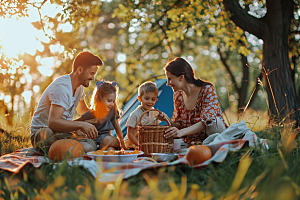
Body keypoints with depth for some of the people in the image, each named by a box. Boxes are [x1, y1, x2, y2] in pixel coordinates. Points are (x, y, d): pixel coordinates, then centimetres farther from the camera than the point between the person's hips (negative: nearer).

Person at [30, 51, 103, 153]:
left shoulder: (79, 86, 10)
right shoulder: (61, 87, -22)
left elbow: (83, 110, 31)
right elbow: (53, 122, -33)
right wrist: (80, 125, -40)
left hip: (64, 132, 8)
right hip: (43, 132, -8)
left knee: (91, 144, -25)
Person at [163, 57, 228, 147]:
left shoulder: (207, 90, -13)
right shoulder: (178, 95, 4)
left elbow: (205, 122, -25)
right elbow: (177, 123, 11)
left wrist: (181, 132, -38)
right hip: (192, 145, 4)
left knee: (213, 121, -34)